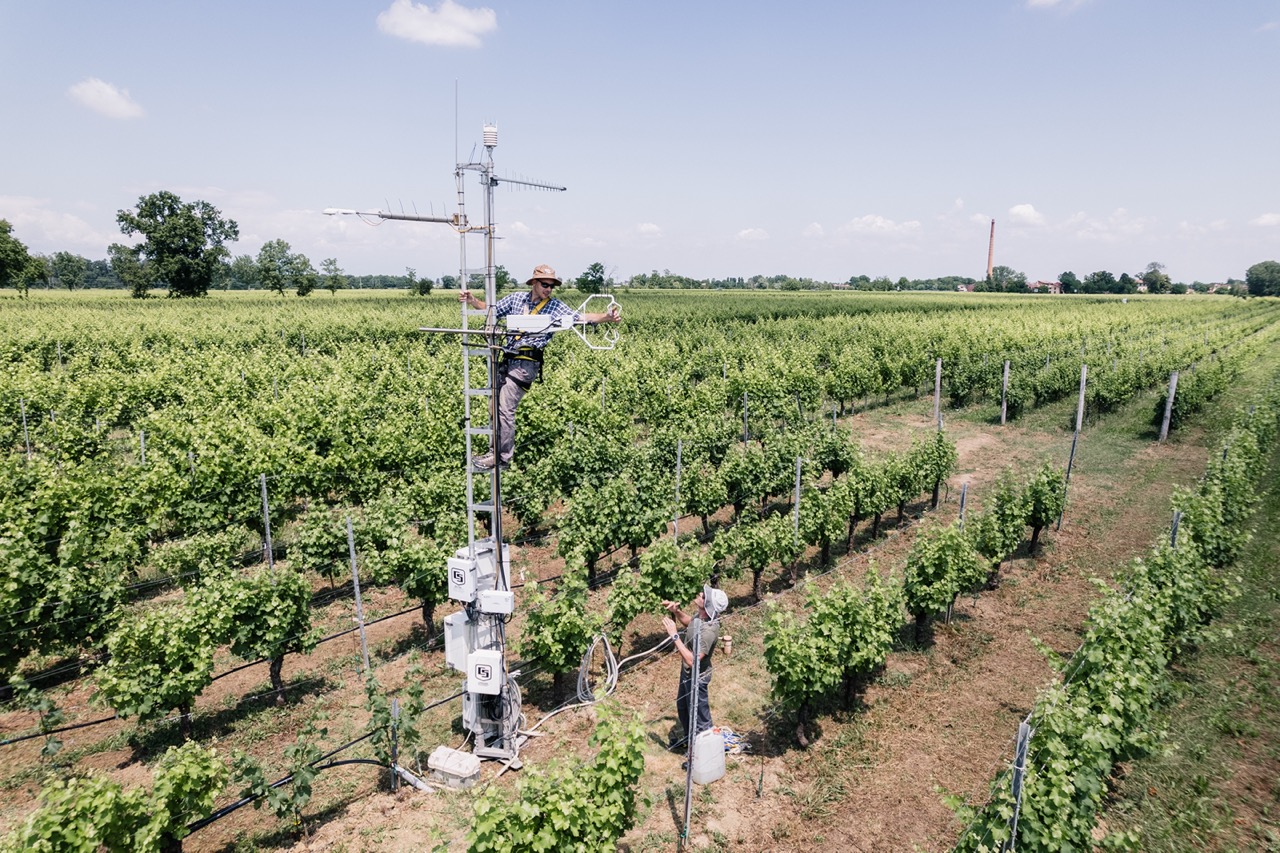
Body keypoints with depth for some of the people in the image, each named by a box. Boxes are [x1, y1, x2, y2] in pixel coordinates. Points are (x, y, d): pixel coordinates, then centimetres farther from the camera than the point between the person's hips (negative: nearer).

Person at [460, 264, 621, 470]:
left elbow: (581, 318, -7)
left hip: (526, 364, -5)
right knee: (496, 406, 11)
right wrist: (472, 301, 1)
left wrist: (606, 317, -22)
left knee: (505, 408, -10)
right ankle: (496, 450, 24)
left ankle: (502, 458, 0)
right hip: (507, 360, 5)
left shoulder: (556, 307, 1)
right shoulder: (515, 299, 12)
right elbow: (491, 311, 18)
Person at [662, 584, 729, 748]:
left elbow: (692, 660, -38)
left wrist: (674, 635, -37)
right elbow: (689, 621, 12)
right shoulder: (700, 614, -13)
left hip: (696, 677, -10)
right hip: (687, 671, 10)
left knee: (700, 716, 12)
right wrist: (676, 611, -7)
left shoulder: (708, 631, -38)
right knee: (682, 706, 30)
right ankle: (689, 738, 54)